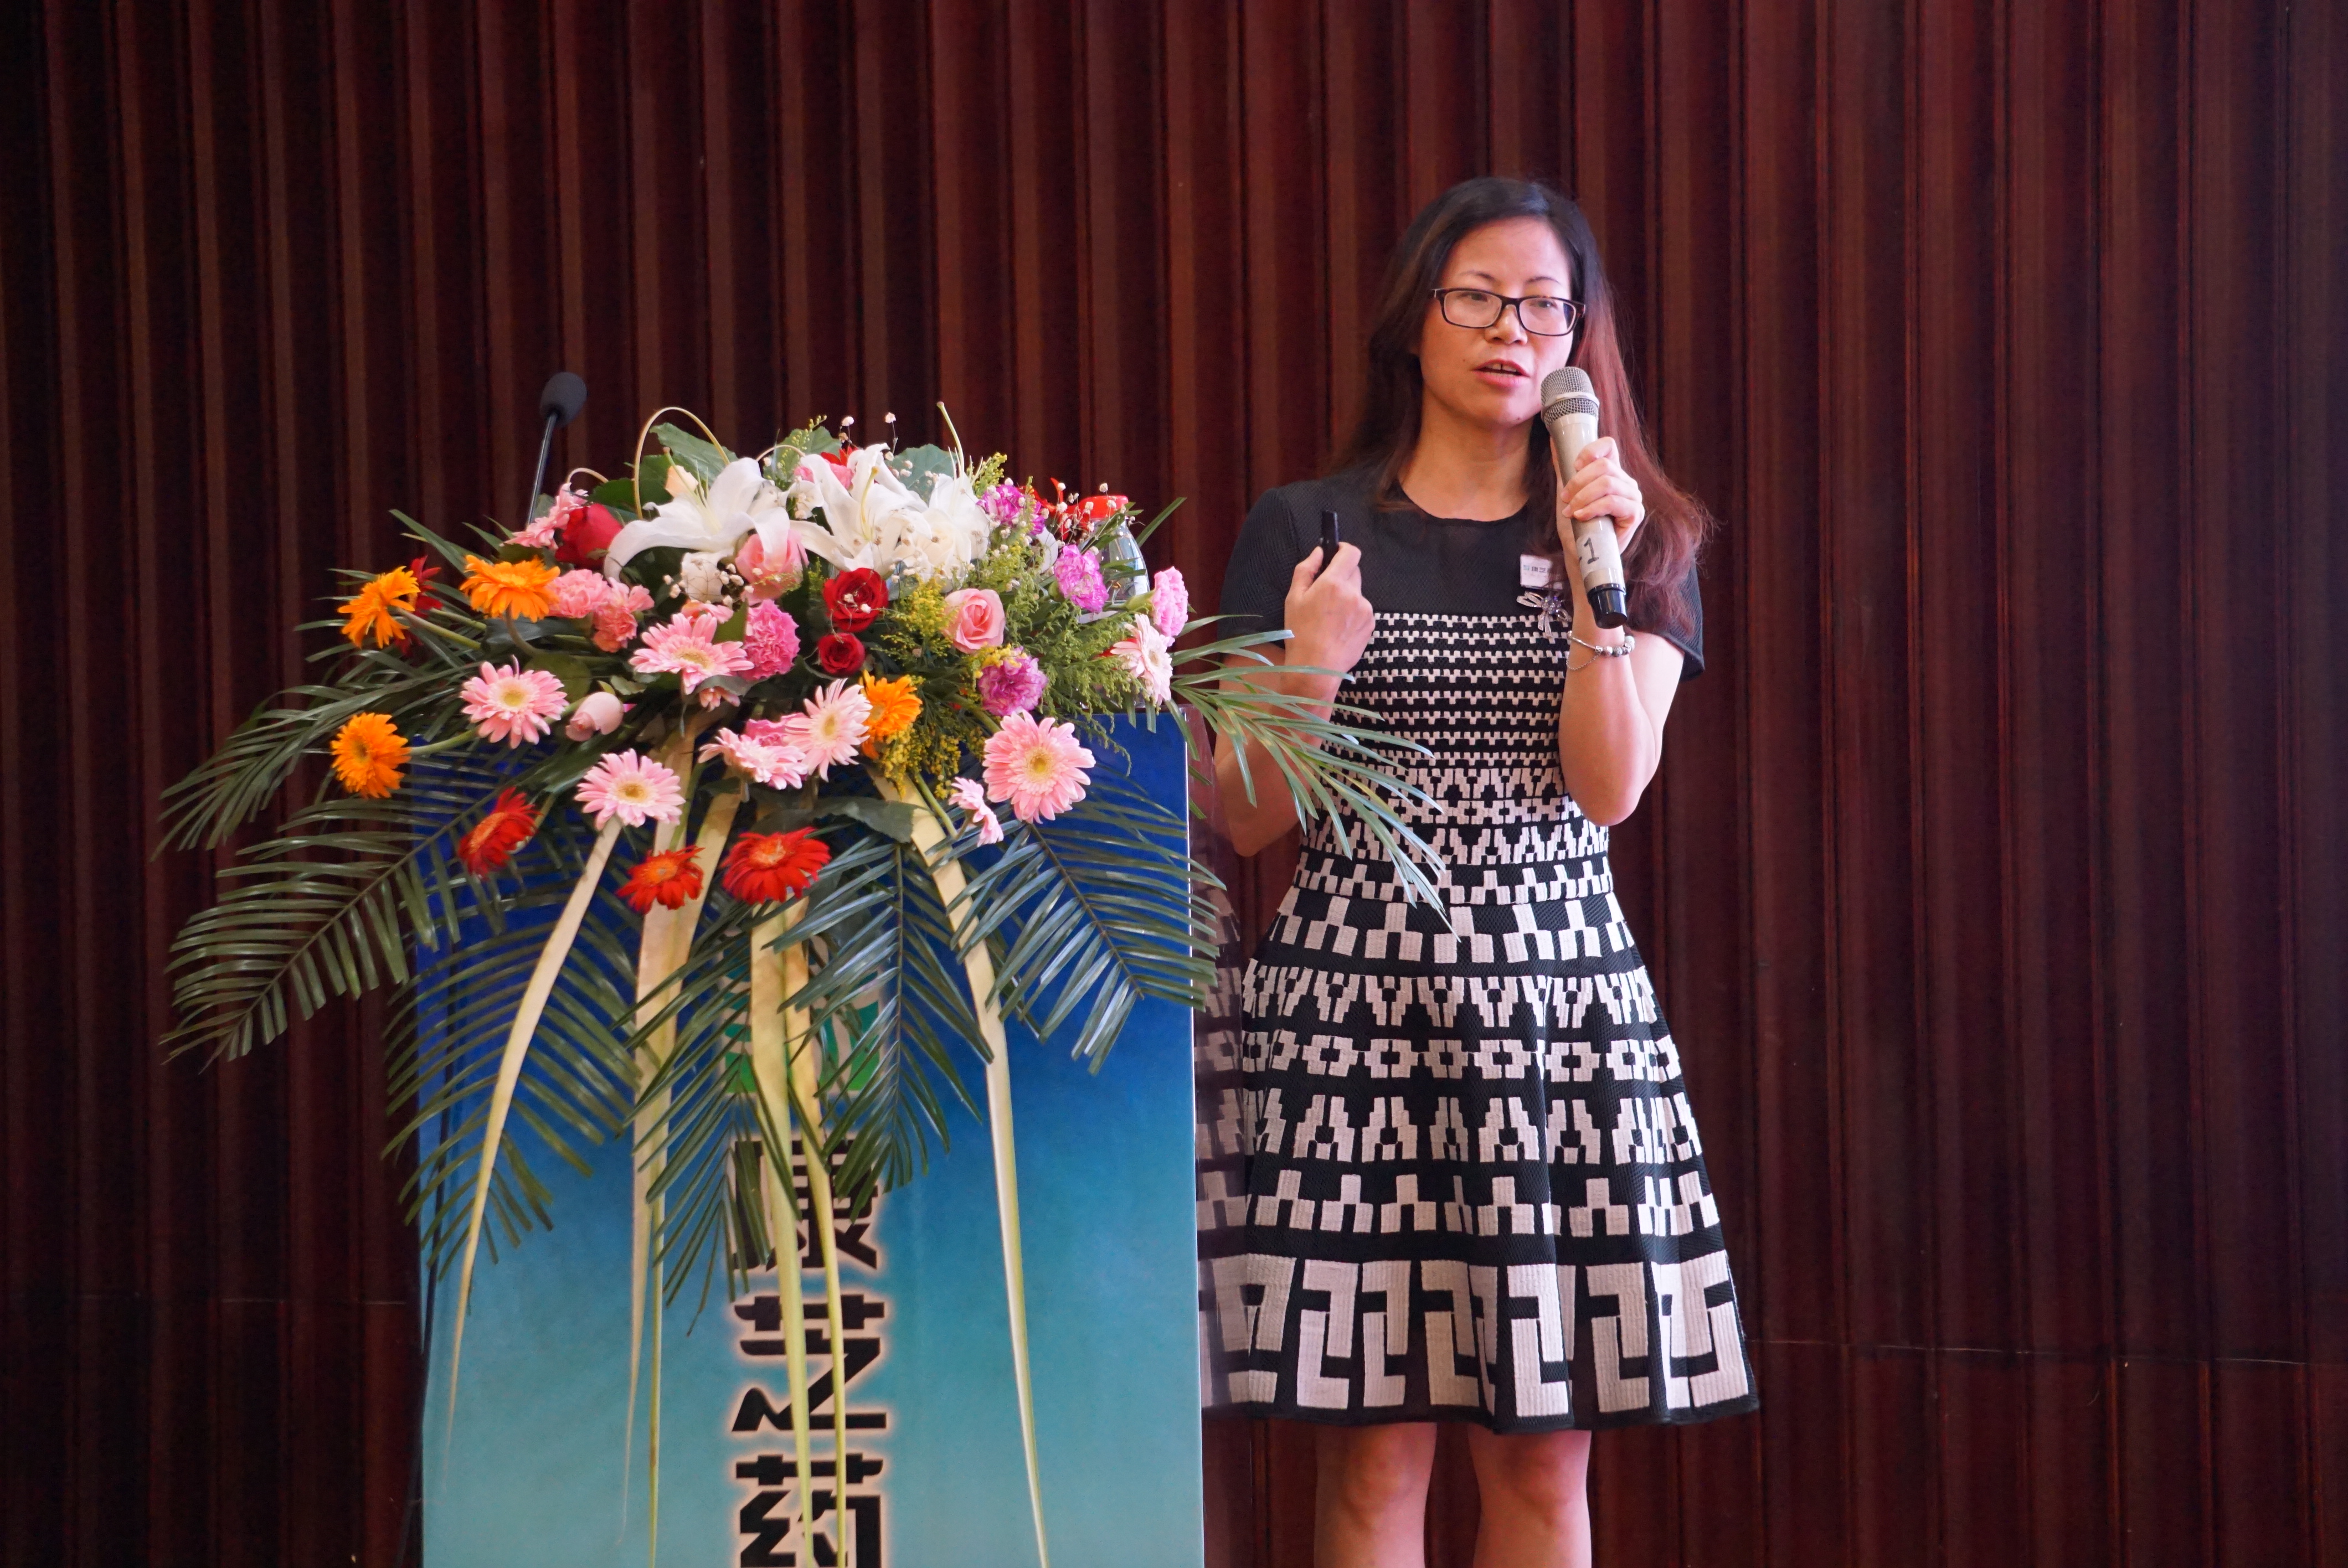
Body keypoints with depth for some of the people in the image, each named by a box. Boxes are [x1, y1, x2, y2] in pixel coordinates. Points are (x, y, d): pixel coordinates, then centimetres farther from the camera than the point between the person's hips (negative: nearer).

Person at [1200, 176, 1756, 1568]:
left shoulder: (1641, 538, 11)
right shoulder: (1304, 530, 6)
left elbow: (1611, 787, -3)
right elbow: (1251, 822, 3)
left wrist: (1593, 573, -12)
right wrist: (1310, 671, -14)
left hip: (1562, 988, 2)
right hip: (1352, 984, -1)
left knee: (1546, 1451, 3)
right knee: (1376, 1447, -2)